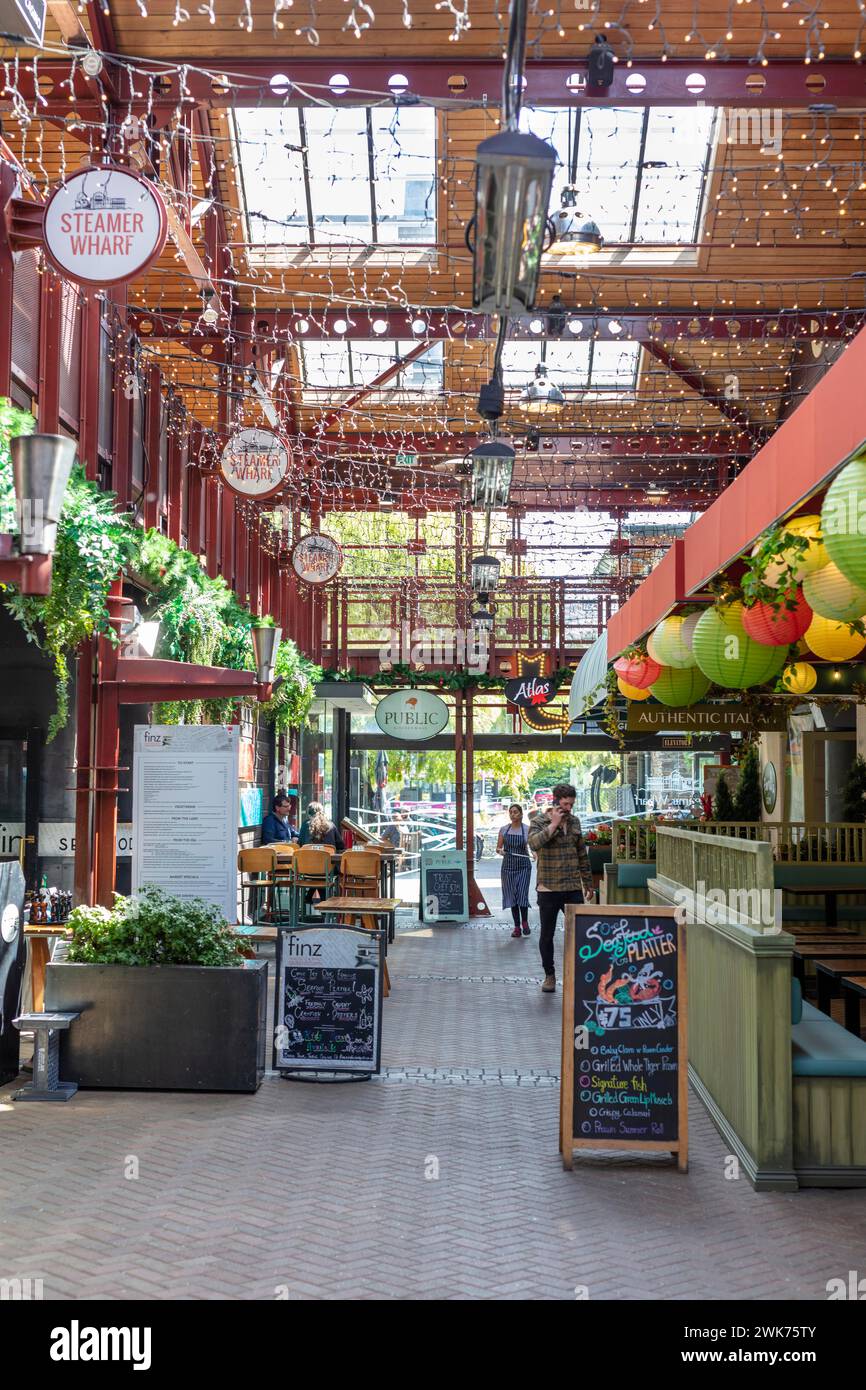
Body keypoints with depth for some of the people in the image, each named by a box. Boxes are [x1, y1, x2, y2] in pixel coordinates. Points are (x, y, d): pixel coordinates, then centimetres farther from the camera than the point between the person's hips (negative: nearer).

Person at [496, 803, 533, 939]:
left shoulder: (527, 830, -1)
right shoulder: (504, 829, 5)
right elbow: (498, 848, 10)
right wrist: (500, 851, -12)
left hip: (523, 865, -2)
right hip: (508, 865, 2)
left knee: (522, 895, -9)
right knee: (512, 896, 3)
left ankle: (524, 922, 15)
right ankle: (517, 927, 12)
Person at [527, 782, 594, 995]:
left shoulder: (574, 822, 10)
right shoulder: (539, 821, -5)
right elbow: (534, 843, -27)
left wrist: (588, 883, 19)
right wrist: (554, 824, -22)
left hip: (574, 888, 4)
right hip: (549, 889, -3)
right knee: (547, 934, 6)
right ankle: (549, 976, 19)